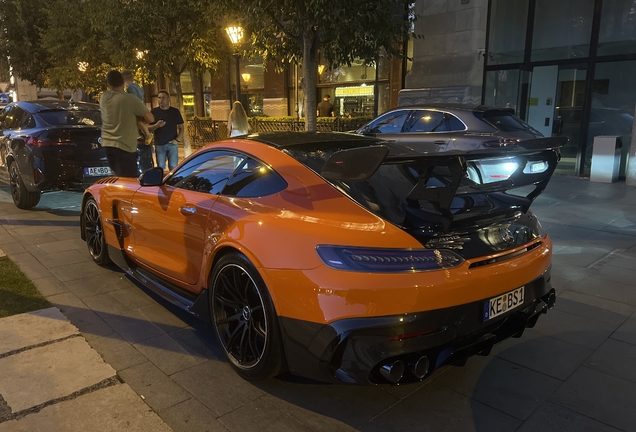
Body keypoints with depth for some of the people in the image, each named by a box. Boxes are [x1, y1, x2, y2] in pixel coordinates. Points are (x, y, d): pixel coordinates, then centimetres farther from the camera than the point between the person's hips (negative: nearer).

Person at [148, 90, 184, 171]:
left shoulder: (175, 111, 6)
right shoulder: (154, 112, 5)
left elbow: (181, 127, 8)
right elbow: (148, 128, 5)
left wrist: (178, 139, -7)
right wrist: (156, 125, -16)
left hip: (172, 144, 0)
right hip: (159, 145, 0)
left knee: (173, 167, -3)